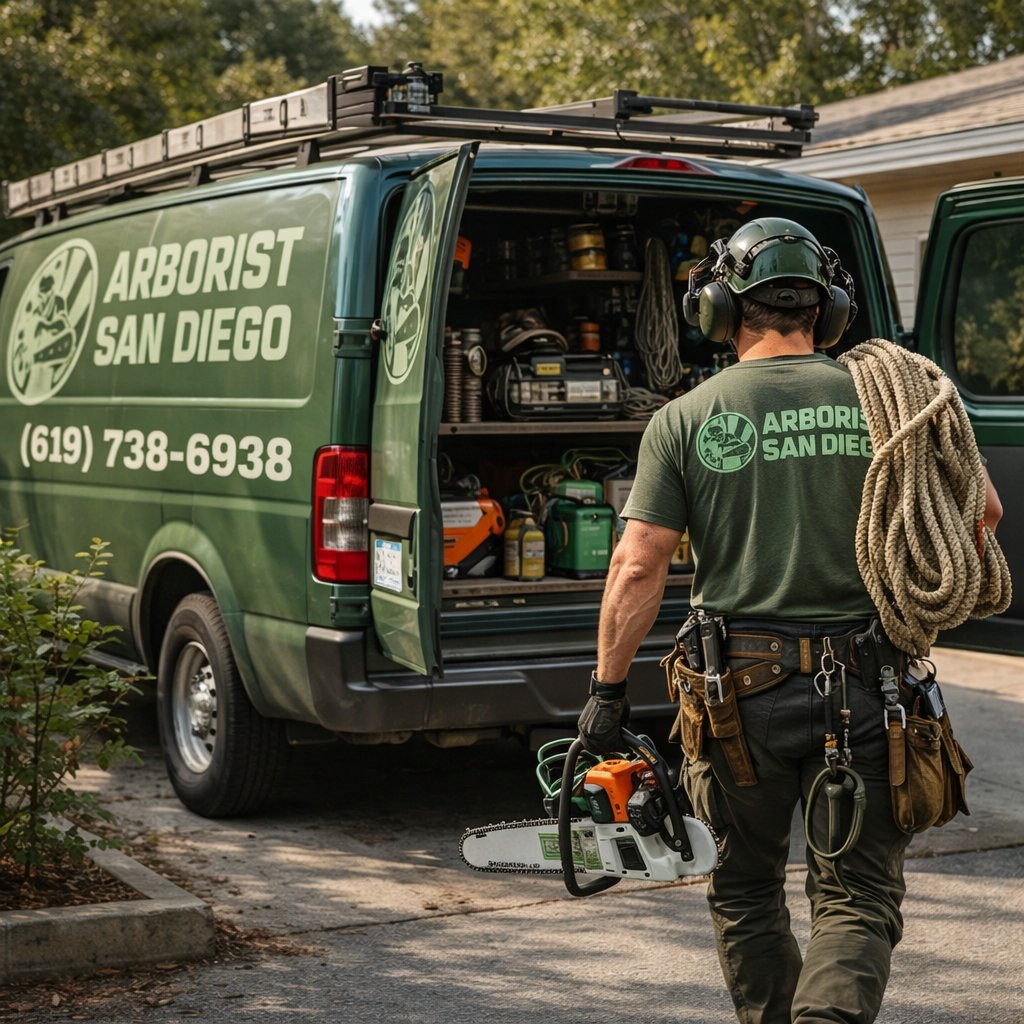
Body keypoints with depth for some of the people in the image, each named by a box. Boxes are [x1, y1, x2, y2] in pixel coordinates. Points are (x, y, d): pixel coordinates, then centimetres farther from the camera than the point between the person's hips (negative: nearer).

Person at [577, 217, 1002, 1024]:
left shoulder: (685, 420, -3)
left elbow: (638, 566, -6)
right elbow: (979, 508, 5)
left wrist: (607, 689, 1)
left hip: (743, 690, 0)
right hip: (863, 689, 0)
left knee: (747, 894, 19)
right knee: (859, 898, 6)